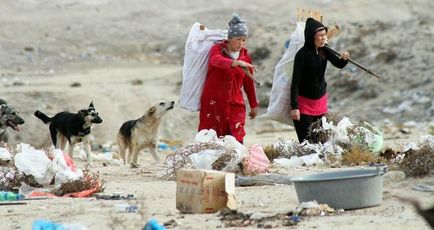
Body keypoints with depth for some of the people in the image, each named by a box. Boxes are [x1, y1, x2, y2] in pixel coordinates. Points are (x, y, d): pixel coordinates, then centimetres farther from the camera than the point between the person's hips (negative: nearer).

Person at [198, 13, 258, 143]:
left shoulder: (245, 56, 8)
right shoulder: (217, 49, -2)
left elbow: (248, 83, 18)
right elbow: (216, 60, -27)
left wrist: (253, 105, 20)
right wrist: (237, 63, -44)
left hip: (234, 103, 2)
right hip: (213, 102, -2)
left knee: (236, 139, -10)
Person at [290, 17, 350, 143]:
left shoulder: (324, 51, -1)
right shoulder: (302, 54, -19)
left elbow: (339, 64, -1)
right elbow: (295, 82, -19)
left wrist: (344, 58, -26)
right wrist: (294, 107, -24)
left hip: (321, 100, 6)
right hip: (304, 102, -6)